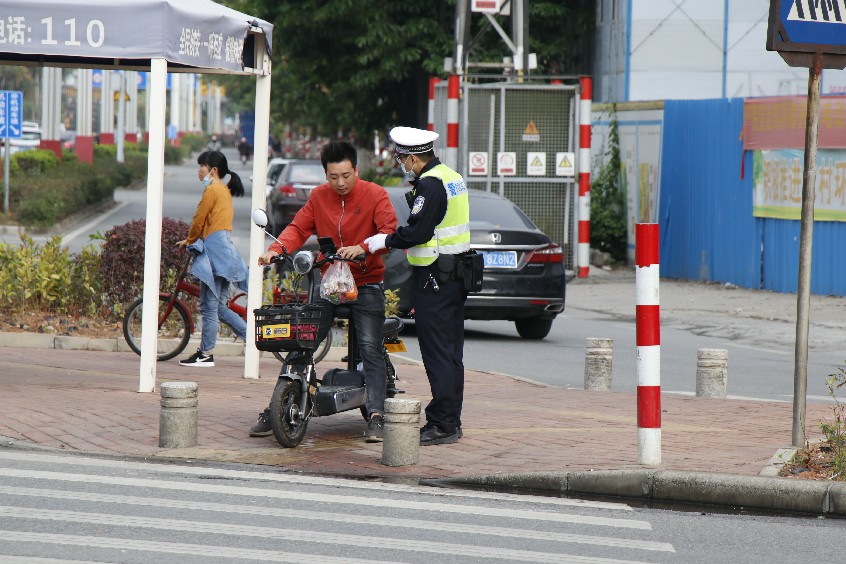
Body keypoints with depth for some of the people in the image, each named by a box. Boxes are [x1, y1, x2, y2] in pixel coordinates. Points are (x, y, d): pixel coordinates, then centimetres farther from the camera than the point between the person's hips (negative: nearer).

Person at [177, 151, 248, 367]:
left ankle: (205, 354, -2)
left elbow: (198, 220, -7)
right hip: (225, 250, 10)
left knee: (209, 306, -5)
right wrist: (193, 240, 21)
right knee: (219, 307, 12)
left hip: (214, 249, -10)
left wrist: (189, 241, 10)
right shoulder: (225, 190, 19)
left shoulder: (212, 190, -9)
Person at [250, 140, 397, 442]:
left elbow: (390, 231, -16)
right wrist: (276, 249, -16)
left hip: (366, 284, -3)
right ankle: (275, 410, 7)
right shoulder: (318, 197, 6)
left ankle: (375, 416, -11)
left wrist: (363, 248, -34)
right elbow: (299, 227, 3)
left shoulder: (375, 195, -6)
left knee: (371, 349, -11)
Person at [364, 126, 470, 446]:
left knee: (437, 353, -8)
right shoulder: (452, 177, 15)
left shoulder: (430, 184, -16)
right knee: (451, 353, 13)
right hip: (455, 274, 10)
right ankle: (451, 421, 18)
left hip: (435, 277, -10)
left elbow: (417, 231, -22)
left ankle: (442, 425, -8)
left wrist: (385, 241, -7)